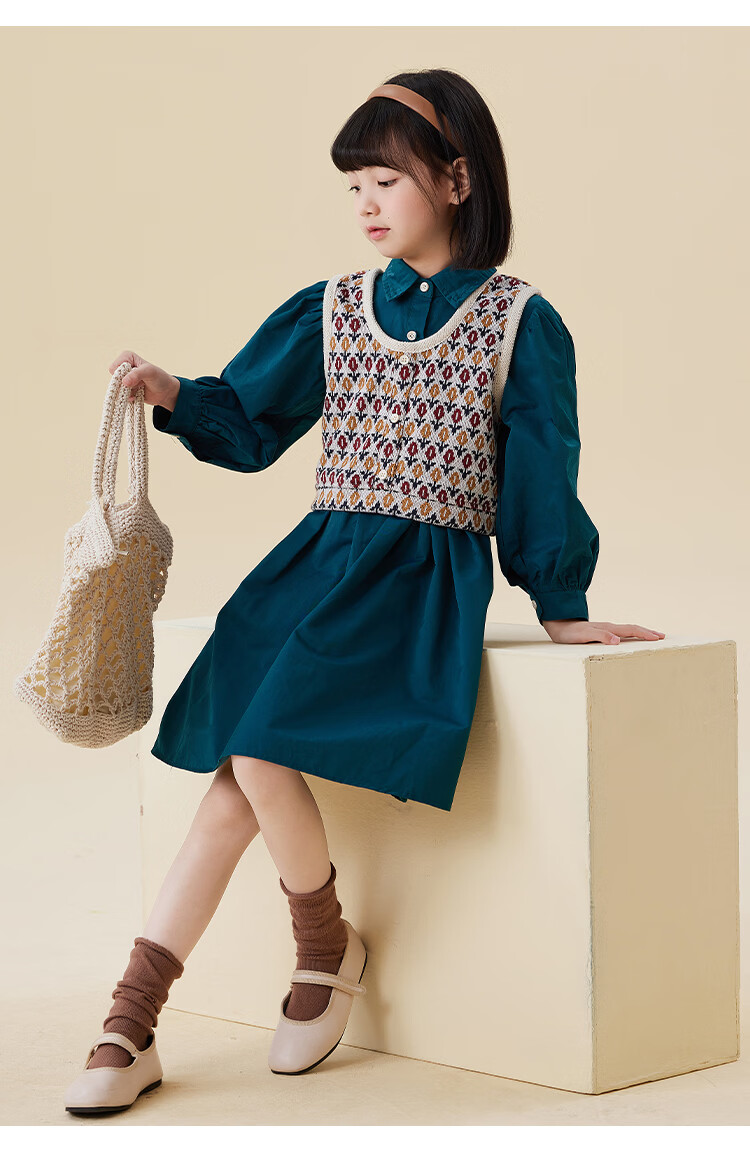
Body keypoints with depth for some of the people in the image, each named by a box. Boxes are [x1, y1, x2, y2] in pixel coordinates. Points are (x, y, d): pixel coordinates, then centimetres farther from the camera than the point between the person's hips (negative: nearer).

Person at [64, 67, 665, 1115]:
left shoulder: (519, 322, 1)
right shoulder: (329, 311, 12)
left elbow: (541, 476, 3)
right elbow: (248, 423, 17)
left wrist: (561, 610, 4)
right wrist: (172, 396, -1)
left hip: (429, 578, -4)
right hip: (319, 559, 4)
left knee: (261, 749, -24)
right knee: (239, 765, -13)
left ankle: (327, 946, 3)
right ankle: (130, 1027, -11)